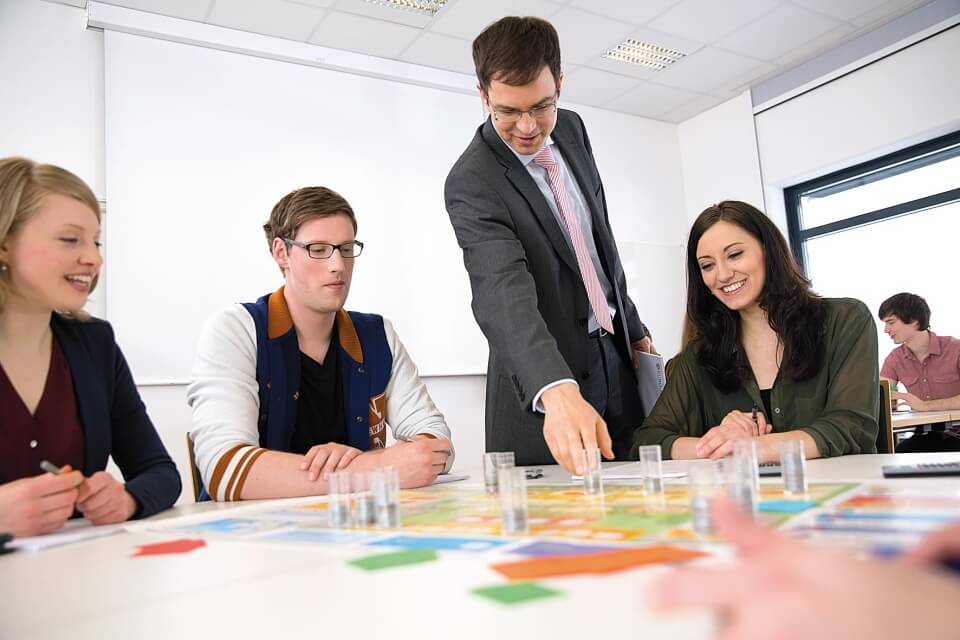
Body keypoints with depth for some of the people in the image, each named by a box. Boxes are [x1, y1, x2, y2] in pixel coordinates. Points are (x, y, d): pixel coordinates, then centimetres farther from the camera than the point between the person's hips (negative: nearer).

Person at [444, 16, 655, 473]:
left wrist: (633, 326, 17)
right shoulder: (471, 183, -21)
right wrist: (557, 393, -51)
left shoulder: (571, 131, 1)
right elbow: (503, 290, -35)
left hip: (614, 352, 6)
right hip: (542, 377, -6)